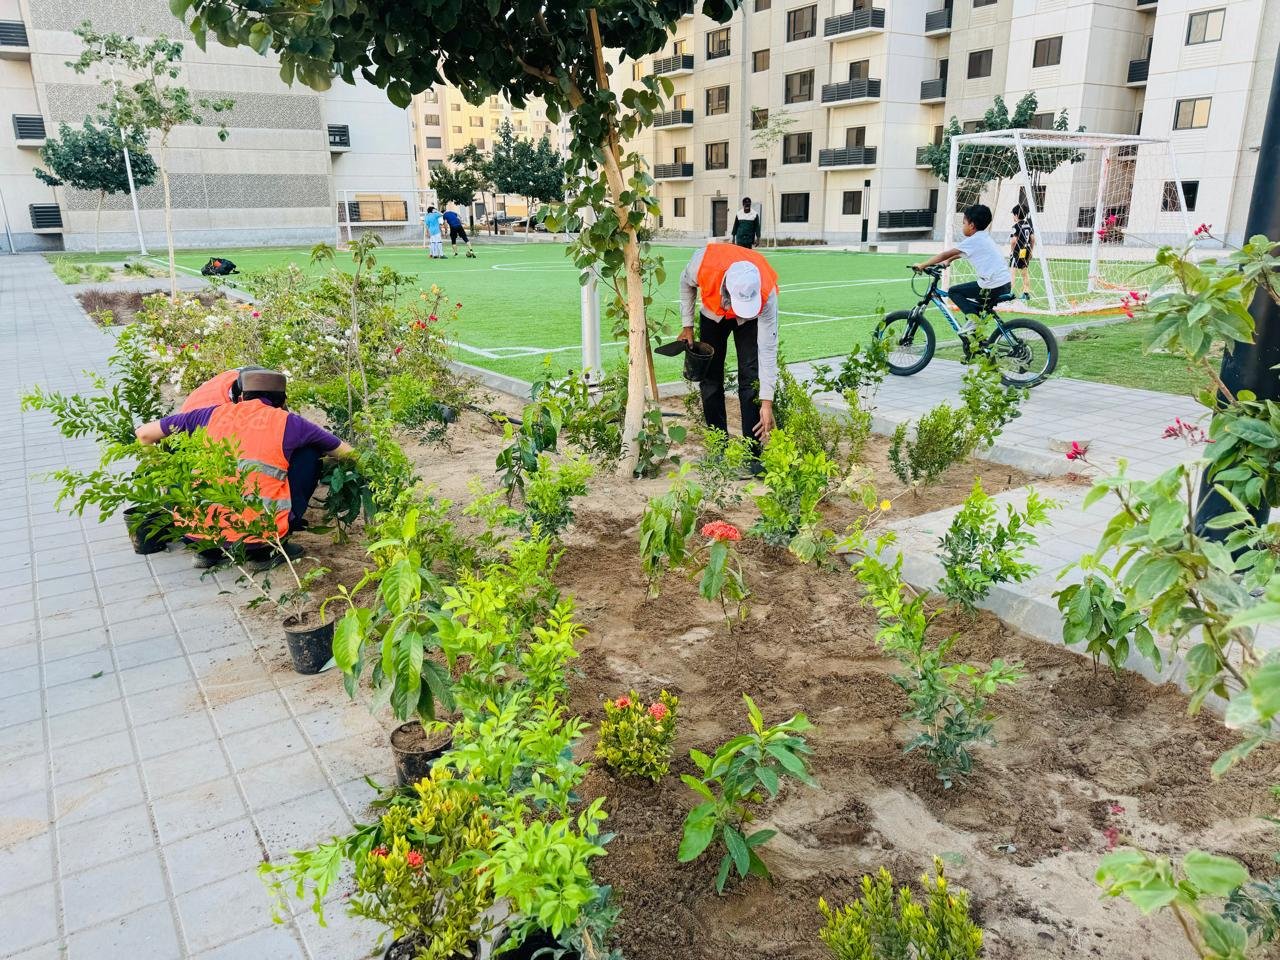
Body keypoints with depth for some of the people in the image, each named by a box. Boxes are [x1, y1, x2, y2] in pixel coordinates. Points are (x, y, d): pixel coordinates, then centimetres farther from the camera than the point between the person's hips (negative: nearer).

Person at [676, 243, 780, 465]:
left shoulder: (767, 294, -41)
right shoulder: (704, 262, -39)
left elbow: (768, 350, -37)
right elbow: (686, 284, -12)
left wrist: (767, 402, -38)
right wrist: (687, 325, -10)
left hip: (750, 320, -2)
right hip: (712, 313, 2)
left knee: (751, 378, -15)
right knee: (710, 378, -1)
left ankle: (753, 452, -9)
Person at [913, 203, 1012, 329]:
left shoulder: (973, 240, -9)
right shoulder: (984, 237, 17)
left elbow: (946, 254, -7)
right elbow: (960, 253, 32)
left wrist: (922, 265, -1)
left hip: (994, 288, -9)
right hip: (1006, 285, 9)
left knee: (953, 292, 1)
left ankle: (974, 318, -10)